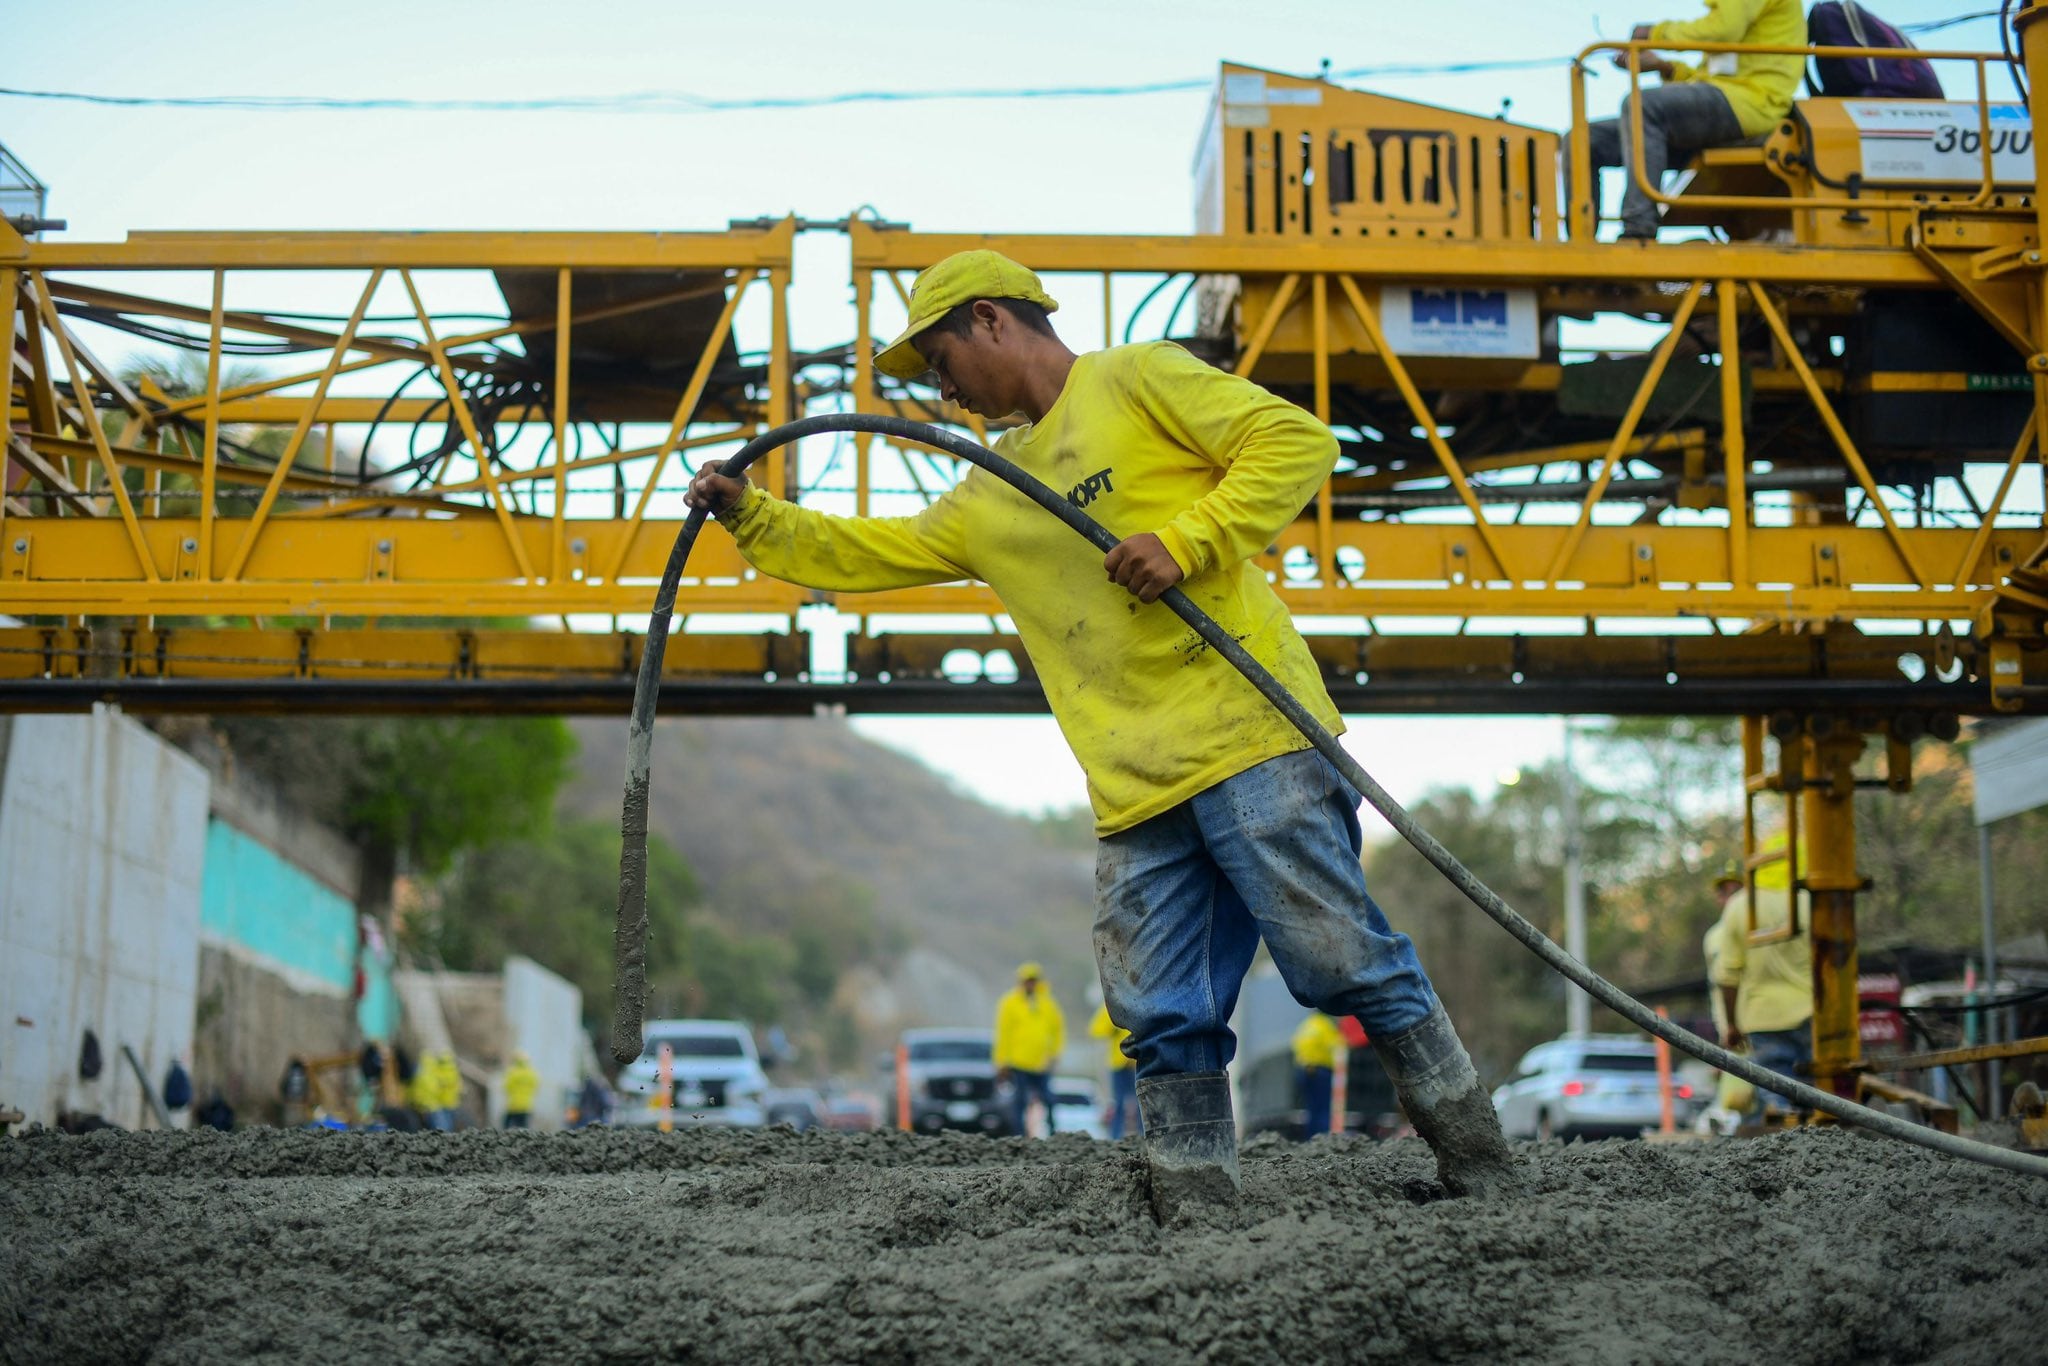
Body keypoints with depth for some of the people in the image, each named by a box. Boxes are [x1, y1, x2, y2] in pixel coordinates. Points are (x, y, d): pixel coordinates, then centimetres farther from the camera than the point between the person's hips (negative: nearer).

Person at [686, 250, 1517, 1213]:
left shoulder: (1137, 379, 4)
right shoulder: (991, 501, 25)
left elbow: (1295, 441, -5)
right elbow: (864, 553, 33)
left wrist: (1186, 540, -13)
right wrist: (750, 514, 25)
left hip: (1248, 737, -7)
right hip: (1135, 792, 7)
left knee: (1343, 961, -8)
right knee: (1165, 1022, 1)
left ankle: (1480, 1168, 2)